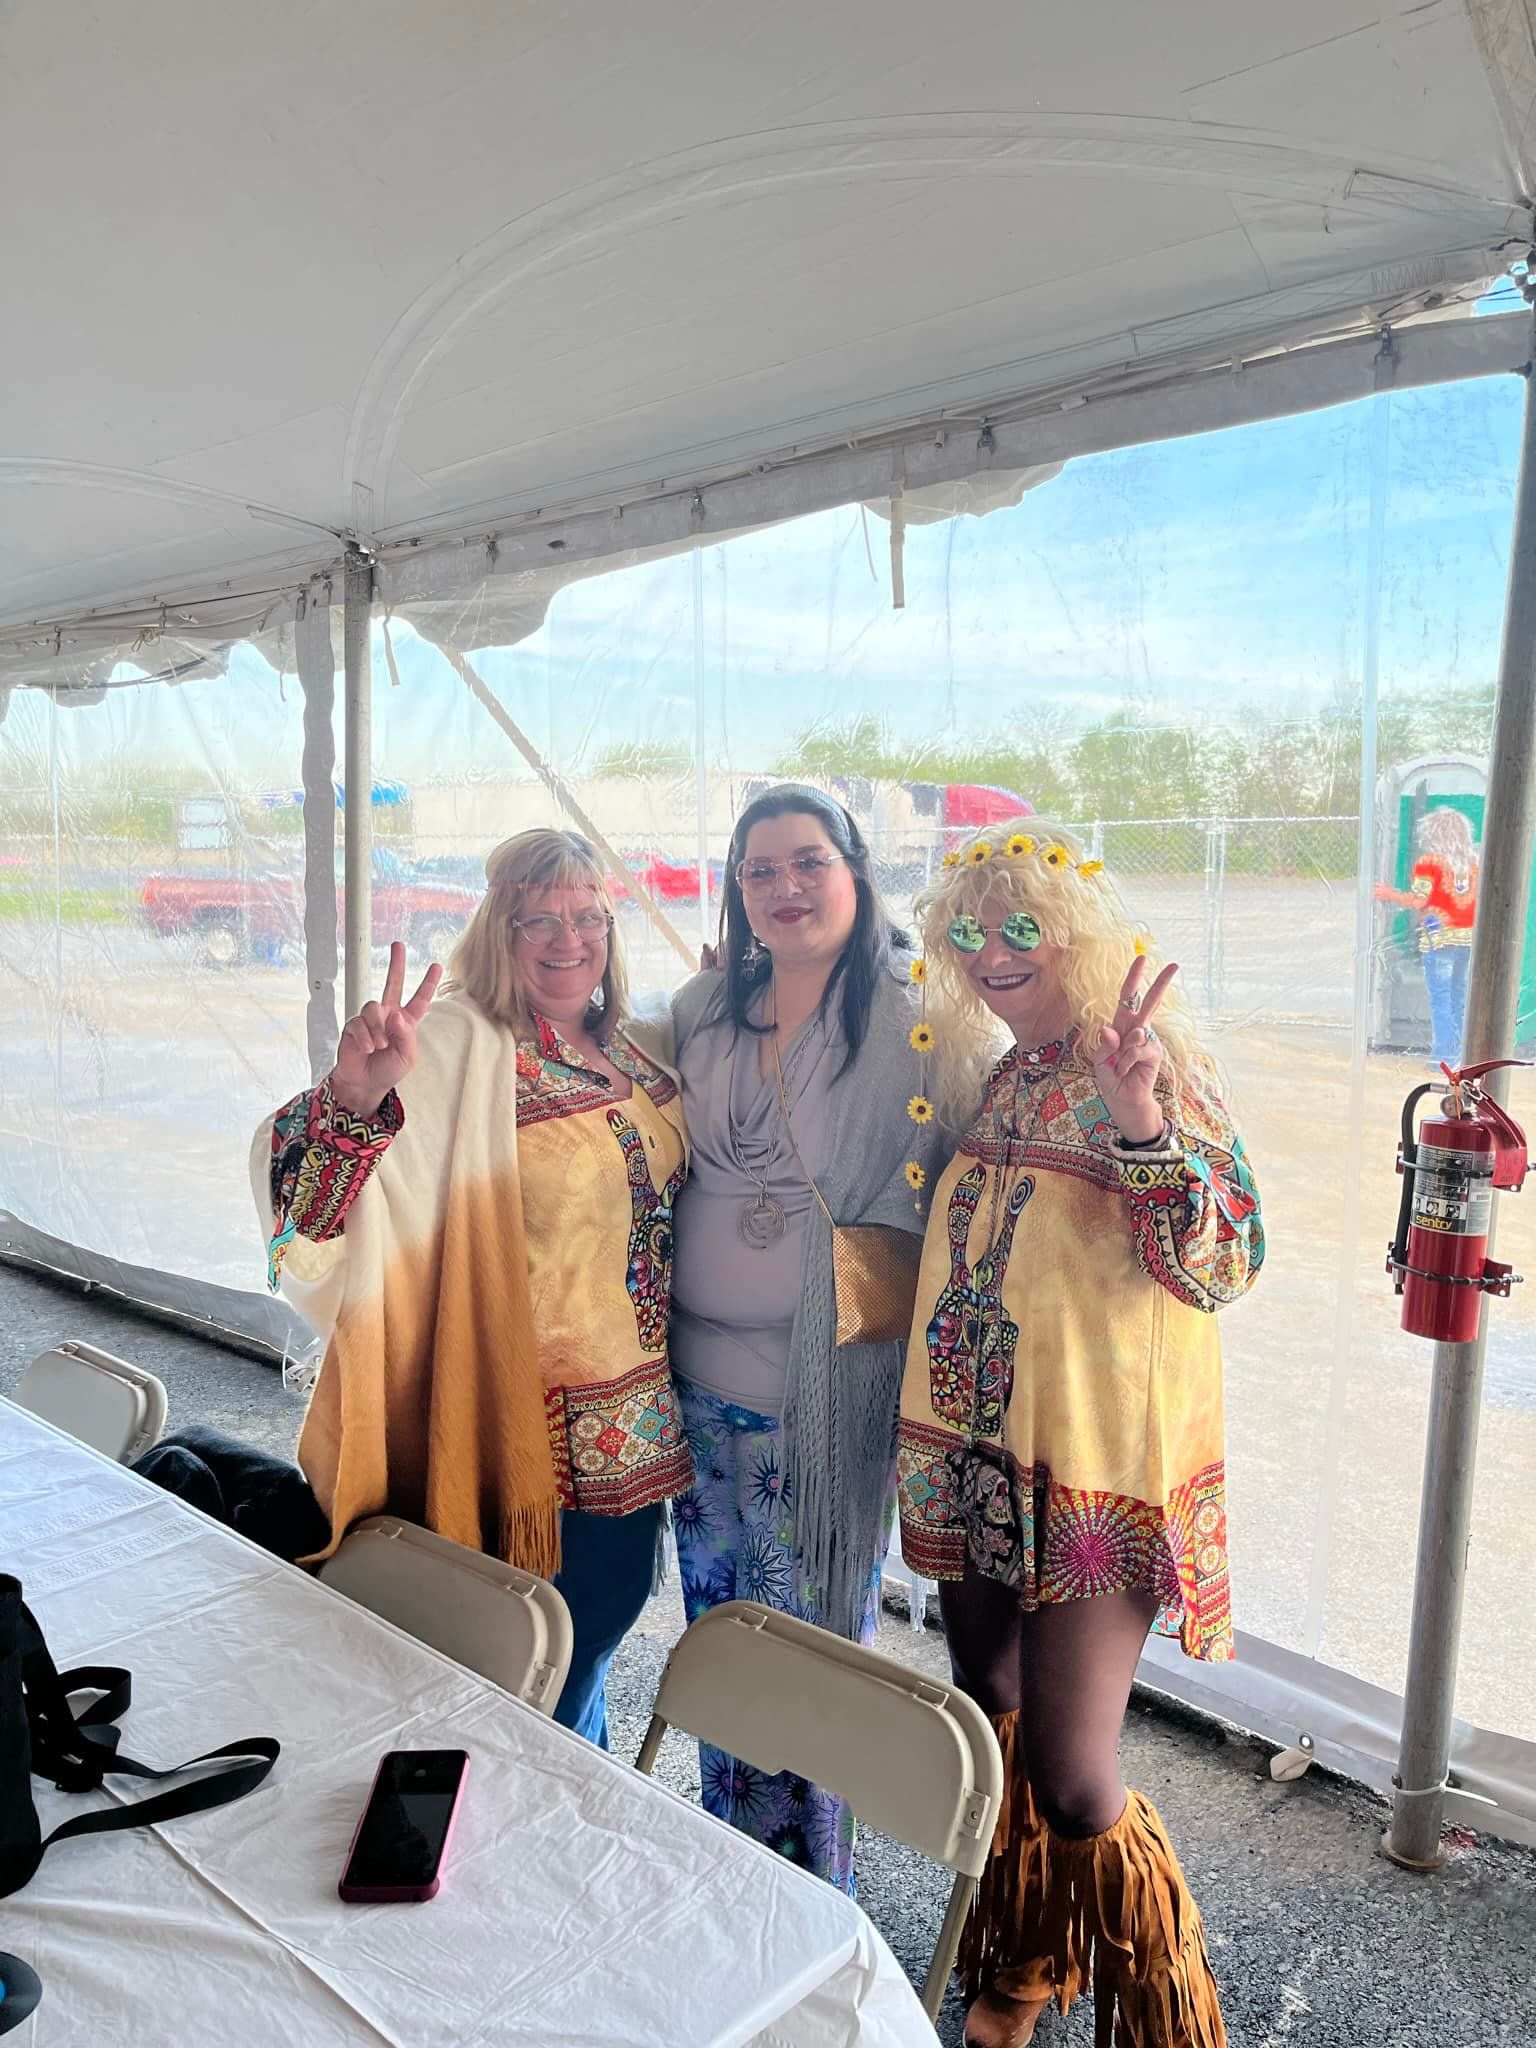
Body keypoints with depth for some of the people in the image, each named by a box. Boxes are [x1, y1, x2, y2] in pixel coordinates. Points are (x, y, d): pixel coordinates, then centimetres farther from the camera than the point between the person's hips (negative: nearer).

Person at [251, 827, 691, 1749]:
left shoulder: (632, 1046, 3)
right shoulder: (458, 1048, -19)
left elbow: (675, 1181, 21)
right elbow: (308, 1193, -29)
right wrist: (355, 1090, -51)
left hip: (638, 1417, 7)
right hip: (537, 1421, -7)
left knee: (615, 1597, 26)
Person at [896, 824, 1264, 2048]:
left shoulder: (1154, 1067, -11)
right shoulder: (985, 1075, 8)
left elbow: (1225, 1266, -20)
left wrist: (1140, 1121, -32)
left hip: (1092, 1470, -6)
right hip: (972, 1457, 7)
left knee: (1071, 1778, -3)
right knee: (988, 1724, 19)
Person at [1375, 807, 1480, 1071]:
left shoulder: (1429, 861, -6)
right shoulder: (1474, 861, 8)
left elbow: (1417, 900, -9)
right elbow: (1479, 899, 11)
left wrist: (1390, 895, 5)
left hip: (1440, 937, -5)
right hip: (1469, 937, 5)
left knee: (1440, 998, -2)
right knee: (1458, 997, 12)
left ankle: (1444, 1057, -3)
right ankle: (1454, 1053, 18)